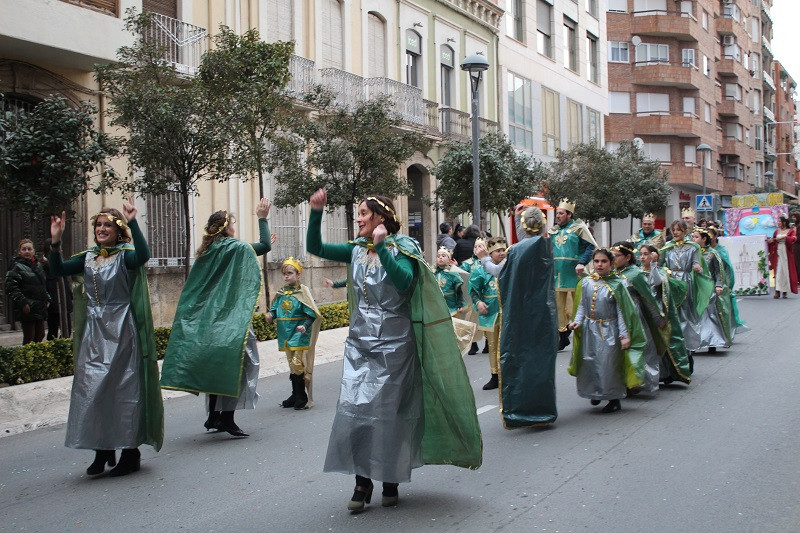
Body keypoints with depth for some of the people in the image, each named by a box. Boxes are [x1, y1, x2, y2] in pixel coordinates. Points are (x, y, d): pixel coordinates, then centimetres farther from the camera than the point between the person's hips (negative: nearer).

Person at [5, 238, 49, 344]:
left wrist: (47, 299, 16)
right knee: (29, 338, -7)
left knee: (40, 335, 12)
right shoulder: (16, 267, -8)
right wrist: (23, 303, -21)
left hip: (40, 308, 8)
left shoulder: (38, 265, 16)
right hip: (27, 309, -8)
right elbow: (11, 288, -16)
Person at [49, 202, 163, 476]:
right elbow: (58, 269, 4)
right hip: (93, 332, 6)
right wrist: (56, 241, -8)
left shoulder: (125, 256, -5)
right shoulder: (88, 257, 12)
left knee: (125, 389, -1)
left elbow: (143, 255, -27)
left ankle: (131, 452, 9)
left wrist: (133, 223, -33)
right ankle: (102, 450, 15)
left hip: (121, 332, -5)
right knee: (91, 388, 4)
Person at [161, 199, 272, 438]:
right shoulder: (236, 248, -9)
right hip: (232, 318, -7)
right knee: (236, 364, -2)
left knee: (216, 366, 14)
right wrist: (262, 218, 7)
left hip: (209, 318, 7)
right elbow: (265, 245, 2)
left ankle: (214, 416, 17)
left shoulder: (206, 251, 9)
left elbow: (194, 289, 15)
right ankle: (226, 417, -7)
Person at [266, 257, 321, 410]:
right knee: (292, 365, 15)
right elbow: (275, 309, 11)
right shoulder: (281, 293, 8)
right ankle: (296, 395, 25)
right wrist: (271, 315, -11)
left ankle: (302, 397, 1)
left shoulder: (302, 291, -9)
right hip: (286, 334, 6)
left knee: (297, 364, -9)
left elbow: (312, 314, -12)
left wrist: (305, 325, -27)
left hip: (299, 334, -6)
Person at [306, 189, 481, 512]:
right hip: (359, 342, 5)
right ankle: (362, 482, 7)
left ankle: (391, 480, 17)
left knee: (388, 411, 2)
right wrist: (316, 211, -5)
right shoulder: (356, 250, 9)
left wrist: (381, 247, -27)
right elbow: (315, 248, 6)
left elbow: (405, 282, -24)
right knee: (354, 409, -3)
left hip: (393, 343, -5)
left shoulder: (401, 249, -6)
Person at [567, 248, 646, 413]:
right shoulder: (585, 283, 4)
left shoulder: (616, 284, -6)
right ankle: (595, 392, 31)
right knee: (589, 363, 8)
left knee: (609, 364, -1)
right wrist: (577, 321, -8)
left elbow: (621, 311, -6)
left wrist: (624, 335, -9)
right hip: (590, 330, 4)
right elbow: (581, 306, 9)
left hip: (609, 330, -3)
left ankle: (614, 399, 14)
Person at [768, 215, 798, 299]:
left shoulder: (791, 231, 2)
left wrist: (784, 237, -20)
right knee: (778, 271, -3)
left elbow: (794, 239, -15)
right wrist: (770, 241, -11)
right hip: (778, 253, 2)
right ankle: (777, 291, -7)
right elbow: (772, 241, 11)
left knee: (786, 271, 0)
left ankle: (785, 291, 6)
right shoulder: (777, 231, 11)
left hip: (786, 253, -2)